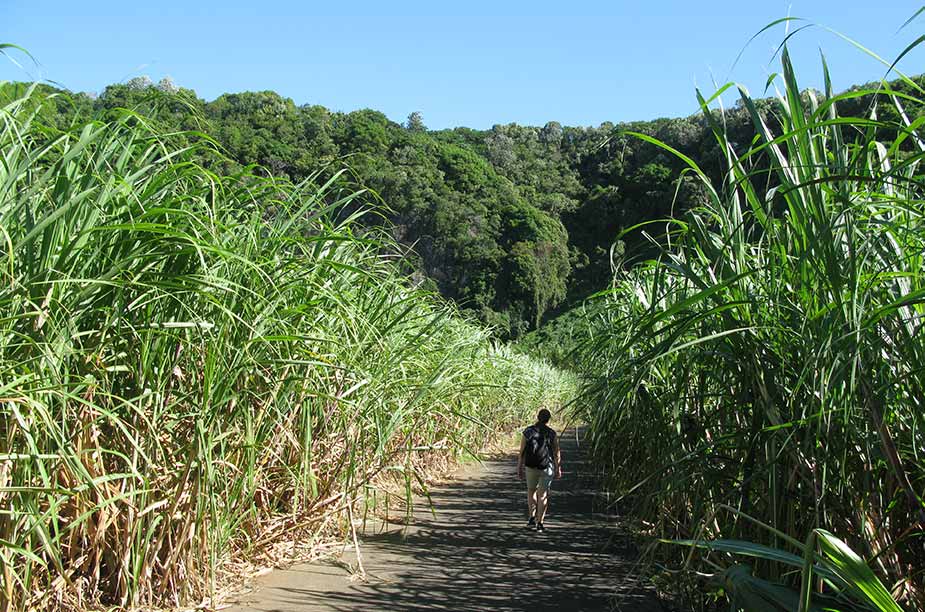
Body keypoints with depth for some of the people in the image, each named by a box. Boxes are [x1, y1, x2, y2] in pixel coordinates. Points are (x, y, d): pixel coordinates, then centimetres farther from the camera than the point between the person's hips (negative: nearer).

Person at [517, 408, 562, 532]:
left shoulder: (527, 432, -4)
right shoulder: (552, 433, -6)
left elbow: (522, 452, -2)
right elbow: (556, 453, -2)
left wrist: (519, 468, 6)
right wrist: (558, 469, 7)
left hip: (531, 467, 1)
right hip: (547, 468, -1)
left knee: (531, 492, 21)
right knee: (543, 495, 6)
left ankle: (532, 518, 12)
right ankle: (539, 523, 4)